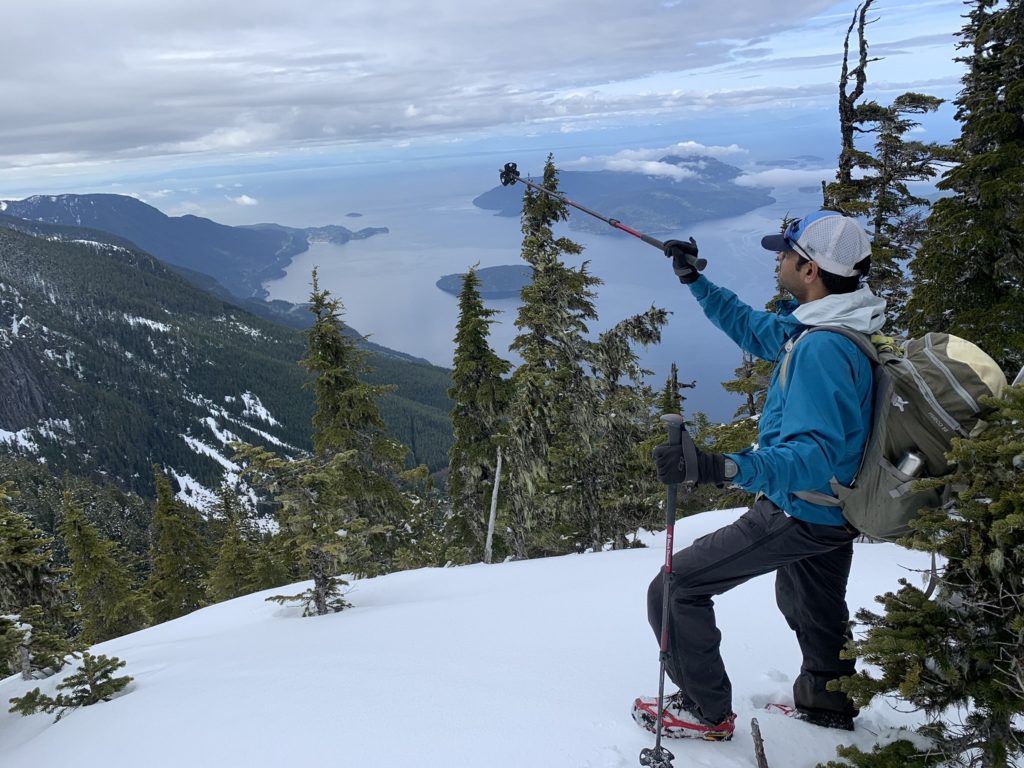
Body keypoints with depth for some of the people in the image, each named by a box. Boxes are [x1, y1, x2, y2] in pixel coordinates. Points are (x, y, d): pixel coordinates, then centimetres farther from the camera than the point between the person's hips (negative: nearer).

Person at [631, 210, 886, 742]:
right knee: (812, 608, 32)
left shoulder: (822, 348, -31)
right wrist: (695, 281, 15)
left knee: (674, 590, -2)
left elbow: (814, 453, -39)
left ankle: (706, 712, 14)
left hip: (798, 514, -10)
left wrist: (722, 468, -53)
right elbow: (752, 328, 17)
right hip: (832, 508, 10)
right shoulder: (814, 325, 0)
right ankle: (828, 700, 56)